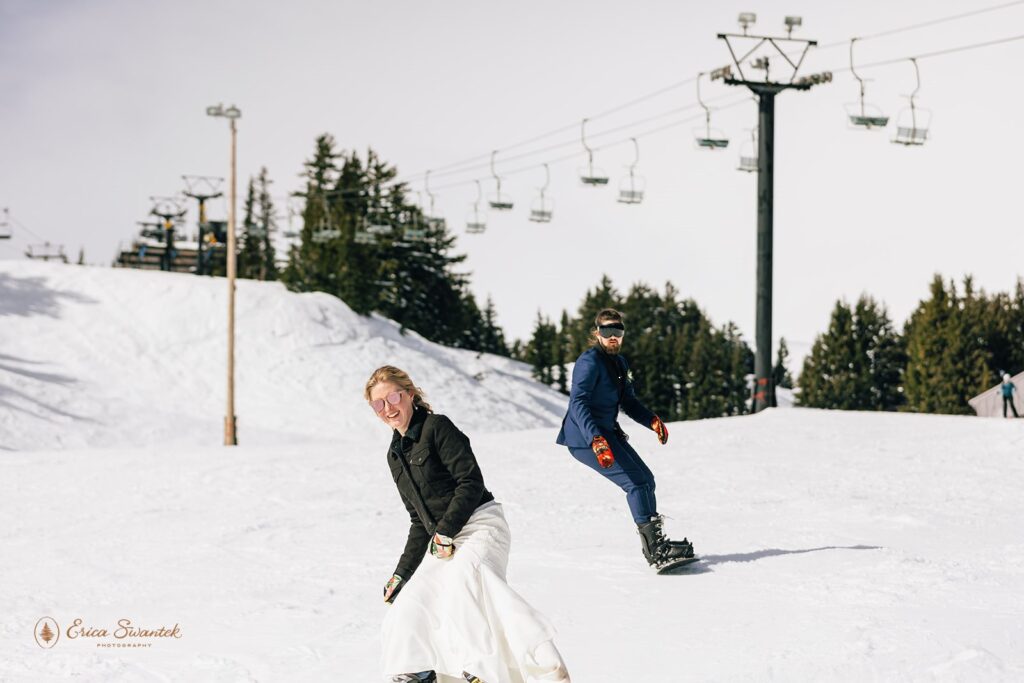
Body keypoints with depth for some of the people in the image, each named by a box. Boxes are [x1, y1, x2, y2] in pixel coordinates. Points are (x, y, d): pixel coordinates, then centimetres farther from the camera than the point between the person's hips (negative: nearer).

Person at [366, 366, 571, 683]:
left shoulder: (437, 427, -4)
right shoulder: (395, 456, 19)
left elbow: (471, 482, -13)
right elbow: (419, 521, 23)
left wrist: (444, 531, -18)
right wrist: (401, 574, 20)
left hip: (480, 525, -9)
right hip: (443, 540, 9)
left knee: (463, 577, -36)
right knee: (408, 608, 0)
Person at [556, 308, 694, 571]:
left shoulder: (619, 363, 13)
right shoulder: (590, 362, -16)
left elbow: (629, 402, 21)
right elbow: (578, 403, -27)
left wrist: (652, 421, 1)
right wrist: (596, 441, -39)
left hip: (608, 432, 9)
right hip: (586, 436, -9)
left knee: (646, 479, 10)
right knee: (636, 481, -15)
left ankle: (654, 542, 17)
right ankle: (655, 551, -16)